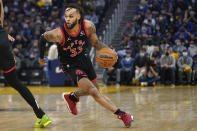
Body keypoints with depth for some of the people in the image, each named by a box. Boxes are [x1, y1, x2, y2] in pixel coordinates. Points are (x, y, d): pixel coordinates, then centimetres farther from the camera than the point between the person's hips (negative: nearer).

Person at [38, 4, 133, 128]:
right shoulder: (58, 34, -30)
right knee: (93, 92, -18)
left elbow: (95, 42, -3)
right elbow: (43, 38, -10)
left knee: (94, 89, 21)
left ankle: (72, 97, 50)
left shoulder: (88, 26, -22)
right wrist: (41, 57, 5)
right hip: (70, 65, -5)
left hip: (84, 59, 5)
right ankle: (121, 114, -15)